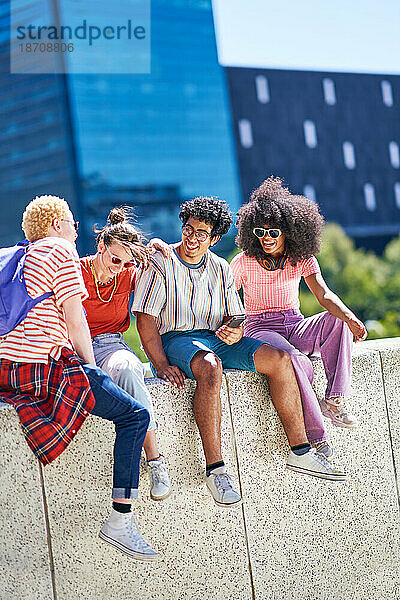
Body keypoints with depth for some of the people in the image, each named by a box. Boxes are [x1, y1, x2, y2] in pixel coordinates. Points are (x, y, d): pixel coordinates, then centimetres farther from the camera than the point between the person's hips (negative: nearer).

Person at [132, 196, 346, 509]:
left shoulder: (221, 269, 14)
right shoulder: (161, 264, -2)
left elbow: (236, 317, 13)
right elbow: (146, 318, -9)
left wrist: (235, 333, -13)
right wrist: (161, 364, -21)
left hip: (216, 336, 6)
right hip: (175, 339, -5)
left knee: (279, 359, -16)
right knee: (210, 367, -40)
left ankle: (300, 452, -11)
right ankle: (215, 469, -40)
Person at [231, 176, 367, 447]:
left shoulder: (302, 259, 1)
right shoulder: (244, 263, -6)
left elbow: (324, 294, -12)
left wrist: (350, 318, -34)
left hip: (294, 327, 4)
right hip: (260, 329, -4)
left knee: (339, 320, -26)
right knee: (296, 361, -37)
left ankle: (334, 400, -27)